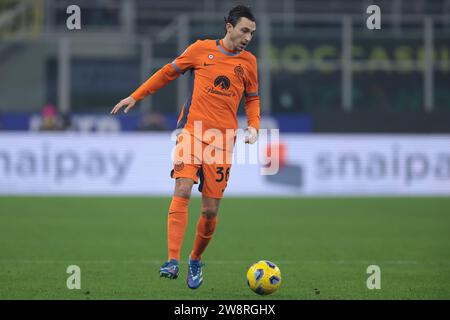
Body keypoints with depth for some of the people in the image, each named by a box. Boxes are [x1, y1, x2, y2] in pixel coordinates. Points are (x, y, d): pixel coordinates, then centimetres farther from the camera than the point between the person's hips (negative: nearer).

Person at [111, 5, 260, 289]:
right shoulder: (201, 49, 4)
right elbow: (168, 73, 14)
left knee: (211, 209, 0)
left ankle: (196, 260, 26)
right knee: (182, 191, -21)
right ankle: (173, 261, -25)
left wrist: (253, 127, 3)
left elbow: (253, 99, 21)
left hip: (222, 141, 2)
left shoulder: (248, 62, 10)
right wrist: (135, 97, 14)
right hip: (191, 131, -2)